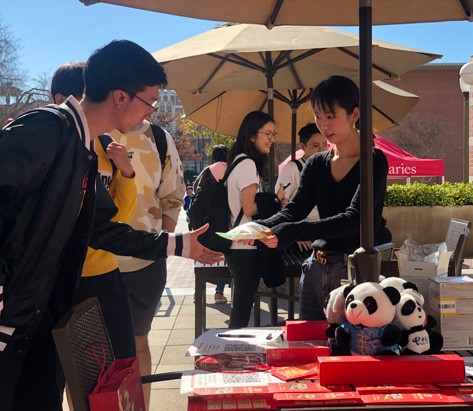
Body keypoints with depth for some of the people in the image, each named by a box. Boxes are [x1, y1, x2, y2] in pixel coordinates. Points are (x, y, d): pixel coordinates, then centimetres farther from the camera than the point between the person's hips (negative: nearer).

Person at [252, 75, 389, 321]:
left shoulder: (373, 161, -8)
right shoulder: (316, 164, 10)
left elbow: (354, 219, -20)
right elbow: (292, 211, 1)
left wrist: (293, 231, -31)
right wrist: (260, 227, -20)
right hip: (316, 270, 6)